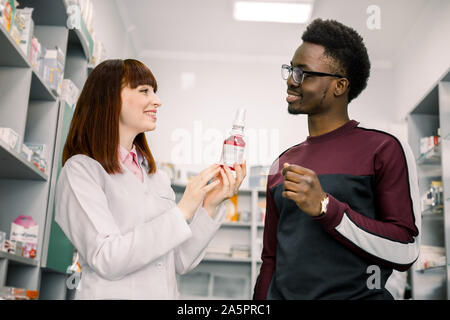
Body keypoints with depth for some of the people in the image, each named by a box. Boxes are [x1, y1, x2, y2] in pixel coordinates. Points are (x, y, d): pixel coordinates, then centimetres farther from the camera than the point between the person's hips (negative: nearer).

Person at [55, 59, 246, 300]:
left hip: (166, 293, 6)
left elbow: (180, 262, 4)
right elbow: (106, 260, -20)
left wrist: (209, 206, -9)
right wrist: (181, 211, -19)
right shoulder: (81, 169, -10)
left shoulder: (157, 176, 6)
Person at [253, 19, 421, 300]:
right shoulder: (282, 164, 8)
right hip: (282, 293, 5)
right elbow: (271, 258, 12)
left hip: (356, 292, -4)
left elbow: (405, 252, -13)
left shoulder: (383, 149, -6)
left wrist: (325, 207, -20)